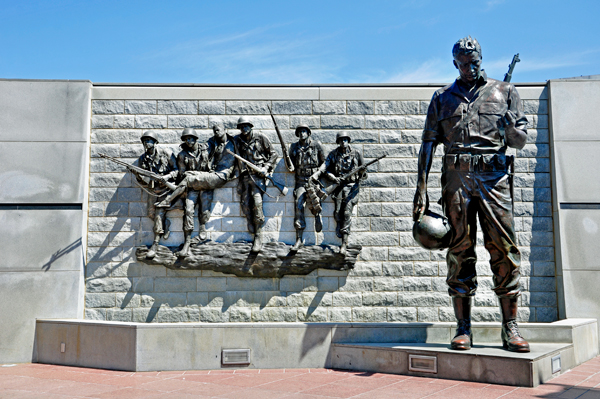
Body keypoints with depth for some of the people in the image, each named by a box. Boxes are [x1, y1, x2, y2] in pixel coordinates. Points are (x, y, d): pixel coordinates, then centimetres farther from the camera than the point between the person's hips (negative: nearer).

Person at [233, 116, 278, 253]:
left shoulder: (261, 138, 4)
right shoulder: (237, 140, 14)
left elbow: (273, 154, 6)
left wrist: (266, 167, -5)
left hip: (257, 175, -4)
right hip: (244, 176, 4)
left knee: (257, 203, -16)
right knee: (245, 204, -4)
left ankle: (259, 237, -13)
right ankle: (252, 230, 16)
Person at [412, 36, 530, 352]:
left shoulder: (504, 92, 17)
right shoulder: (443, 97, 18)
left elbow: (521, 141, 15)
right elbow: (428, 144, 12)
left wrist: (510, 127, -10)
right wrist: (421, 189, 2)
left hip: (494, 176, 0)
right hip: (457, 177, 0)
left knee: (504, 248, -6)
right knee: (460, 250, -1)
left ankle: (510, 328, 1)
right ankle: (463, 329, 5)